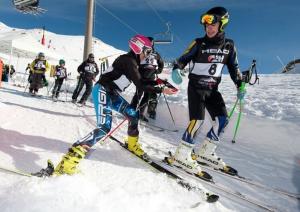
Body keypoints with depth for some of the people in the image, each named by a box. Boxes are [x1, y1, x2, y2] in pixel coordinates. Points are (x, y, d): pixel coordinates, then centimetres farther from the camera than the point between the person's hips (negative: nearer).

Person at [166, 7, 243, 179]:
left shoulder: (229, 45, 5)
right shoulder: (199, 43, -6)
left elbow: (234, 67, 13)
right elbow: (183, 59, -3)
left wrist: (240, 84, 2)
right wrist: (176, 70, -23)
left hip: (212, 89, 5)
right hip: (196, 87, -5)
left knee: (222, 119, -1)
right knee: (198, 120, -18)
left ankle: (205, 152, 12)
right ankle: (182, 155, -7)